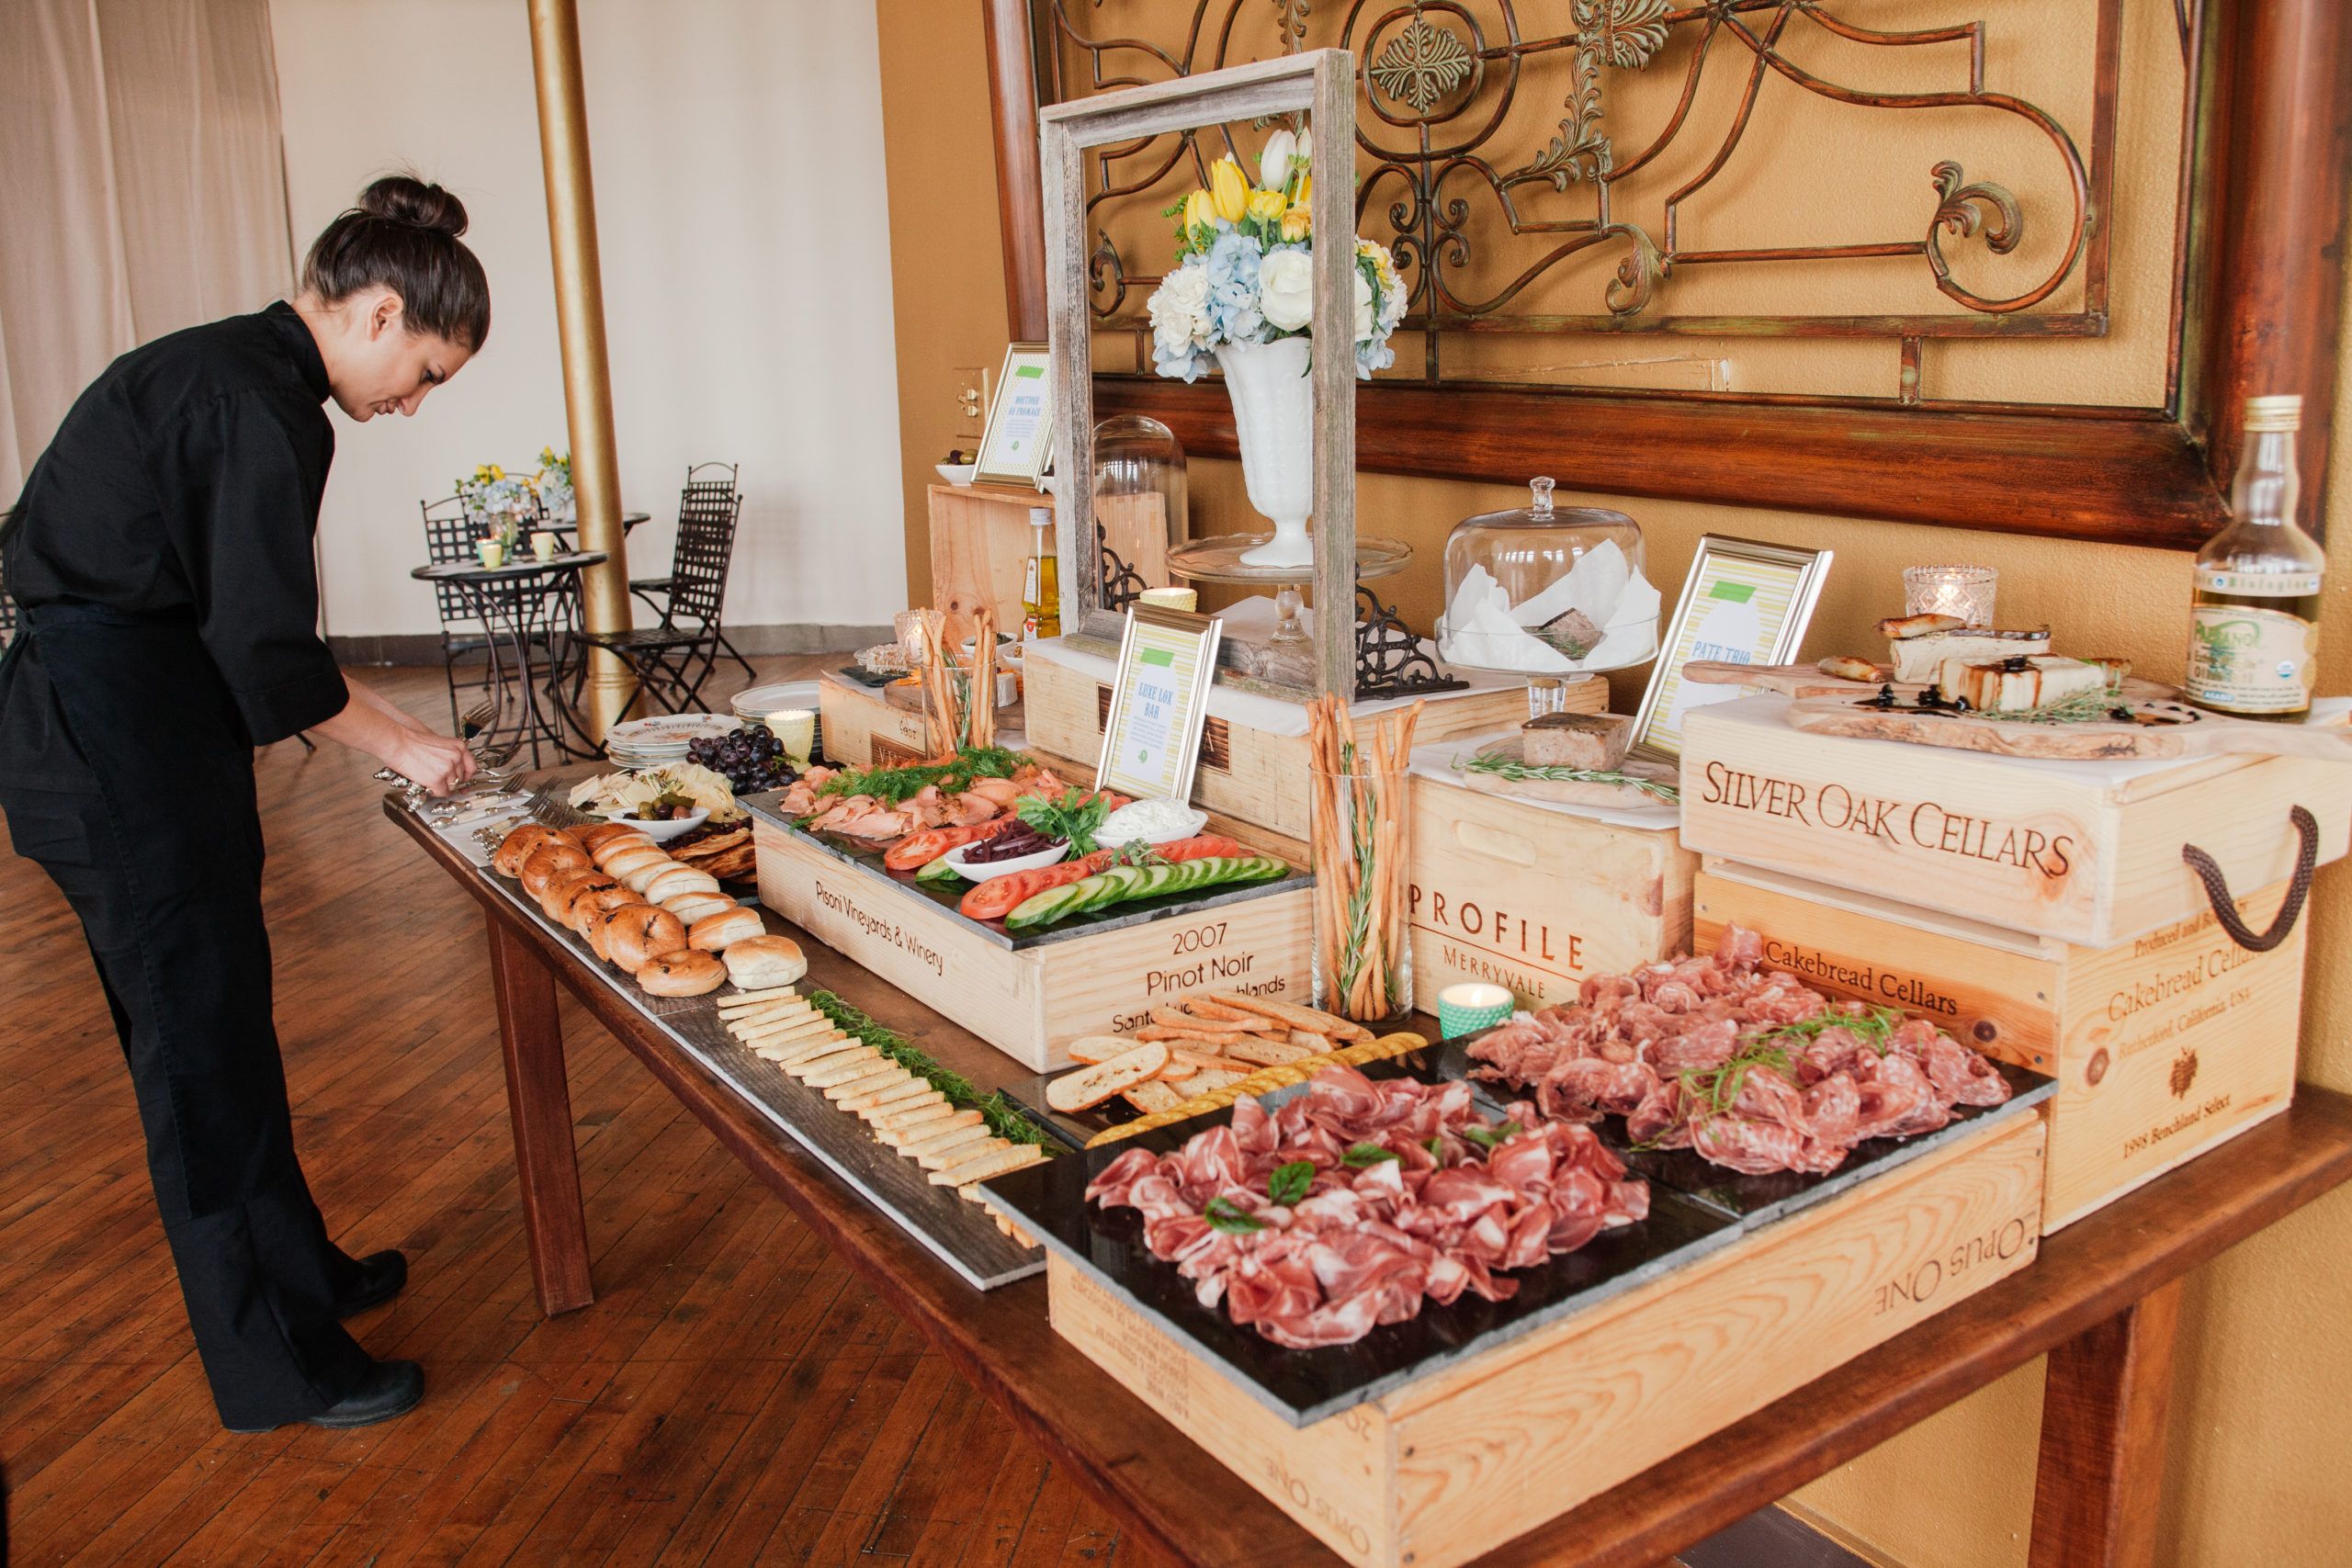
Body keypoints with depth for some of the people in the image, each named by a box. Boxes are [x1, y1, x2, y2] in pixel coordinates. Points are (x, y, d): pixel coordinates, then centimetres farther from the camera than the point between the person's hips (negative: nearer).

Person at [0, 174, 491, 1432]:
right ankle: (282, 1366, 14)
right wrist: (398, 741, -5)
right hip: (121, 755, -10)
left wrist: (371, 718, 16)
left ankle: (295, 1271, 36)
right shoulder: (262, 404, -18)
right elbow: (265, 650, -19)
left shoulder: (223, 369, 14)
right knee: (205, 1041, 0)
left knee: (205, 1025, 19)